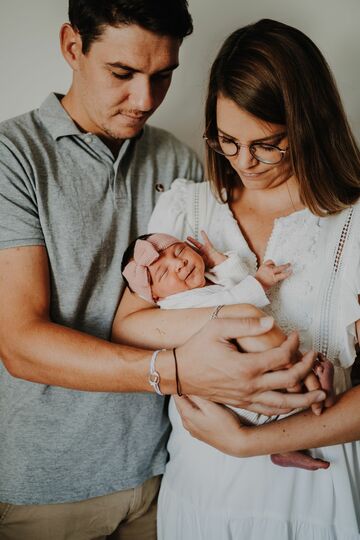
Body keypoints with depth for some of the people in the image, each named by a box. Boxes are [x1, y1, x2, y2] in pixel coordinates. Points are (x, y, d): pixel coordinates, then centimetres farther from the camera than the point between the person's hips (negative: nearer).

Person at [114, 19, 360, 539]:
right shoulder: (184, 206, -1)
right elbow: (127, 324, -7)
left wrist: (247, 440, -19)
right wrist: (215, 317, -24)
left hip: (312, 494, -2)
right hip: (198, 481, 3)